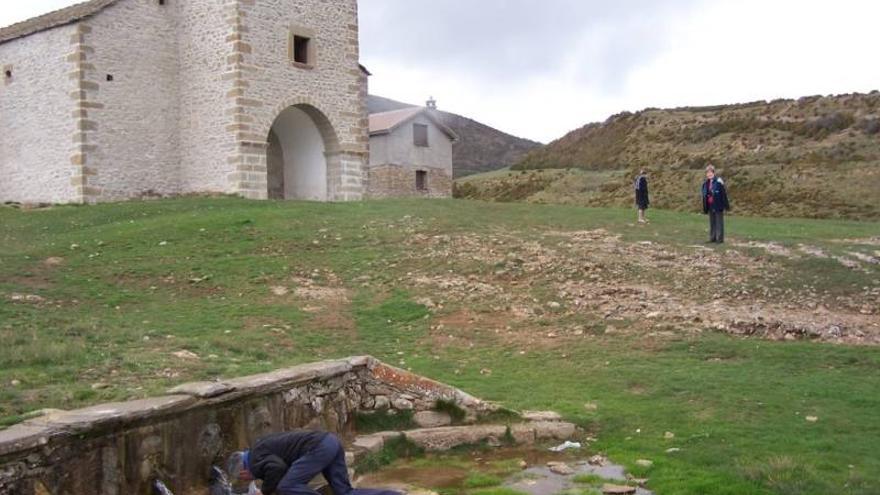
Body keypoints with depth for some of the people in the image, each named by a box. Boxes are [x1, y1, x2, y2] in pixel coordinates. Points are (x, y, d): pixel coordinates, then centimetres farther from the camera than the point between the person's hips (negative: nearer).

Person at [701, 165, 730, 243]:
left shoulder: (718, 181, -12)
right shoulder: (706, 183, 7)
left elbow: (724, 194, -11)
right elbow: (704, 196, 13)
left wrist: (726, 205, -11)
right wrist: (705, 208, 13)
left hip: (718, 205, -6)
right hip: (710, 206, 6)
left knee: (719, 222, -1)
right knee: (712, 222, 12)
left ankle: (720, 238, 4)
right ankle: (713, 237, 20)